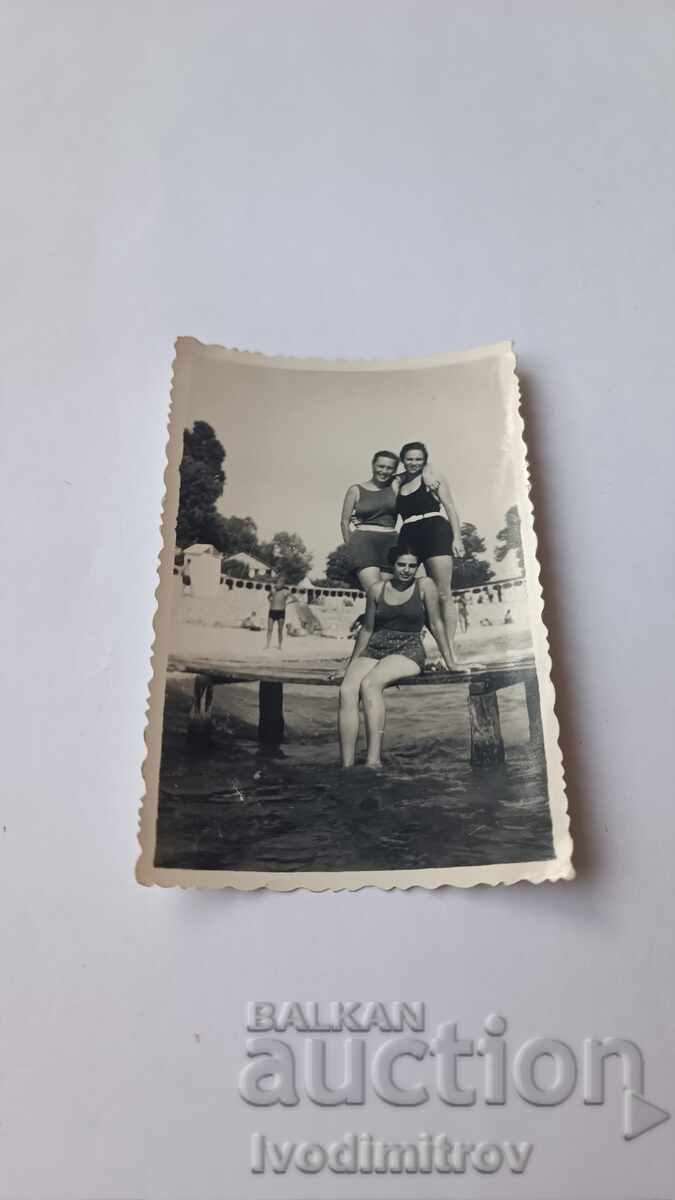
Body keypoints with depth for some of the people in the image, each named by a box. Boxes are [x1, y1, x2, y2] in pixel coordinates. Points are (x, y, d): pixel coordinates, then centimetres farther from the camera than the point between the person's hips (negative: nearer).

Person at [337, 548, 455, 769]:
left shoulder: (425, 586, 4)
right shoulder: (377, 589, 12)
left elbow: (436, 624, 6)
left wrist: (450, 663, 5)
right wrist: (352, 663, 25)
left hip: (408, 651, -3)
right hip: (375, 649, 4)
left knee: (369, 684, -34)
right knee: (346, 690, -27)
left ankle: (374, 760, -37)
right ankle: (347, 766, -32)